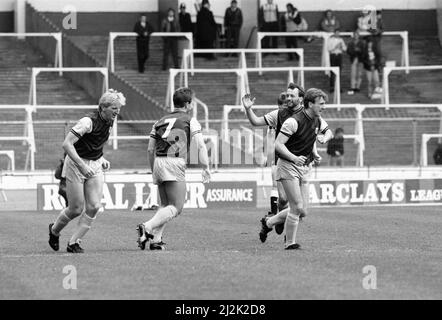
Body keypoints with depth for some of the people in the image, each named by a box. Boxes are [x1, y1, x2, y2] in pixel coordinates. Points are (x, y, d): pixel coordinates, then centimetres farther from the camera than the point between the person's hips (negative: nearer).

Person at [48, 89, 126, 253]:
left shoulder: (108, 122, 2)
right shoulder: (88, 122, -23)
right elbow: (67, 144, -27)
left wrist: (101, 159, 6)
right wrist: (82, 165, -32)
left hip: (95, 166, 7)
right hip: (76, 164, -7)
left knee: (94, 206, -6)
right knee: (76, 209, -2)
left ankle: (74, 242, 6)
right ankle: (54, 230, 28)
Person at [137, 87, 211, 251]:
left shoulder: (161, 121, 21)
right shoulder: (190, 121, 6)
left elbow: (150, 149, 19)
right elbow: (201, 145, -5)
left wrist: (154, 172, 27)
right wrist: (206, 168, -4)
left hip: (158, 163, 6)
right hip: (175, 163, -6)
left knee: (166, 206, 18)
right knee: (176, 208, -7)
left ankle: (156, 239, 4)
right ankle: (147, 227, -26)